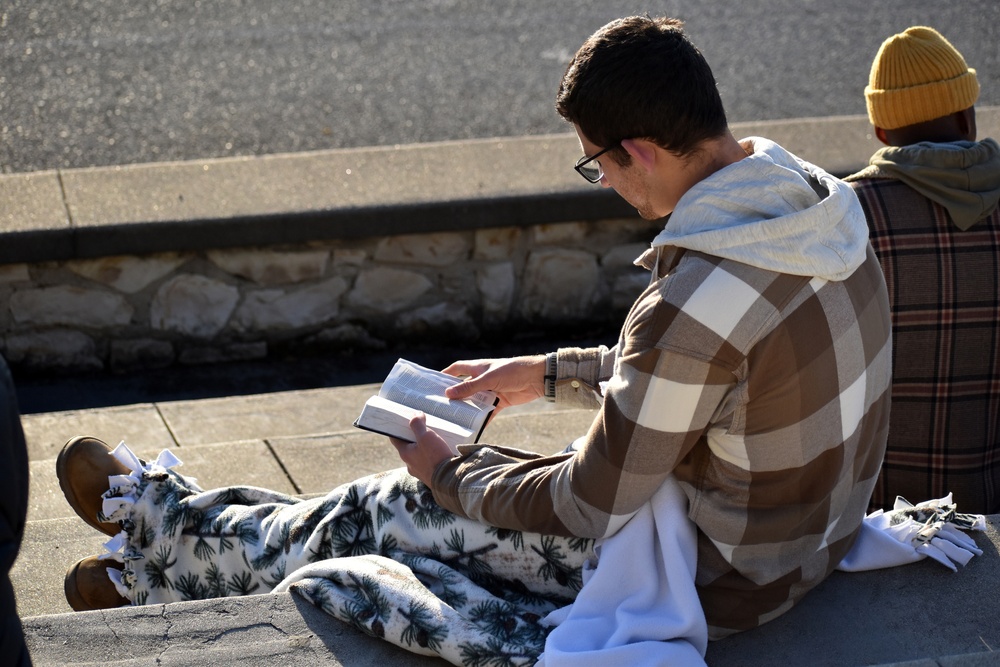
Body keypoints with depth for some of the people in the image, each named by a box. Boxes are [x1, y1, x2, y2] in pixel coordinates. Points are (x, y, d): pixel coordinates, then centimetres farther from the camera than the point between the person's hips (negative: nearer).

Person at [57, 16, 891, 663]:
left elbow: (591, 507, -22)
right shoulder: (819, 201, -4)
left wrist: (452, 474, -4)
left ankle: (160, 521, 33)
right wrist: (549, 374, 18)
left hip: (711, 576, -8)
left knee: (377, 514, 8)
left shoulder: (696, 304, -33)